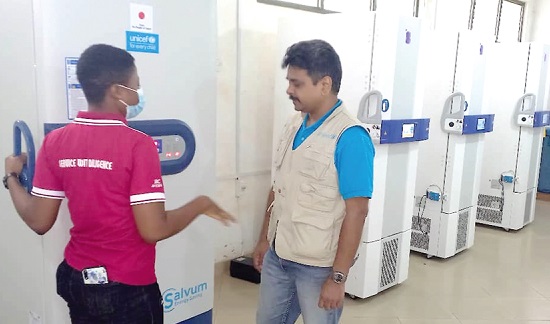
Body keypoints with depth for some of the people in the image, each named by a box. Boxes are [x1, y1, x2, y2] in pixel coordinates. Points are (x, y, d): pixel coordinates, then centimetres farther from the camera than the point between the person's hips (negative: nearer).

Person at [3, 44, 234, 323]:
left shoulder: (55, 141, -5)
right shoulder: (137, 144, -21)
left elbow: (39, 222, -1)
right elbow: (154, 230, -22)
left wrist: (11, 177, 15)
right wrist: (200, 205, -7)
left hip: (75, 281, 5)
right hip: (128, 288, -5)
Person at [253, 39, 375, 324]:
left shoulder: (350, 138, -18)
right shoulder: (293, 126, 3)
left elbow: (356, 211, -19)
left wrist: (338, 277, -18)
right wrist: (264, 239, 14)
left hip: (318, 265, -6)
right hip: (277, 255, 7)